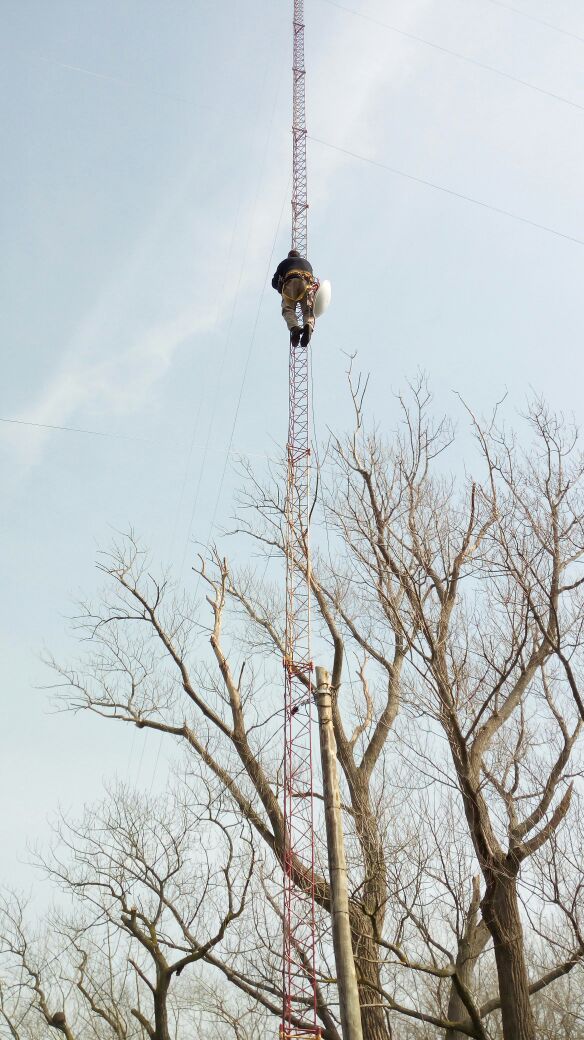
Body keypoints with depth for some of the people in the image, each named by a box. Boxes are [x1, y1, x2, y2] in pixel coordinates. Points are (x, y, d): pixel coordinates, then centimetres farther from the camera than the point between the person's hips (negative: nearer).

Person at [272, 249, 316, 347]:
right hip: (307, 283, 2)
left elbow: (274, 282, 31)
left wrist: (281, 290, 47)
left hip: (291, 282, -2)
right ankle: (309, 326, -42)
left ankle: (294, 328, -40)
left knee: (288, 309, -9)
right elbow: (312, 279, 37)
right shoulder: (307, 262, 43)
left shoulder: (285, 262, 35)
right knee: (308, 310, -8)